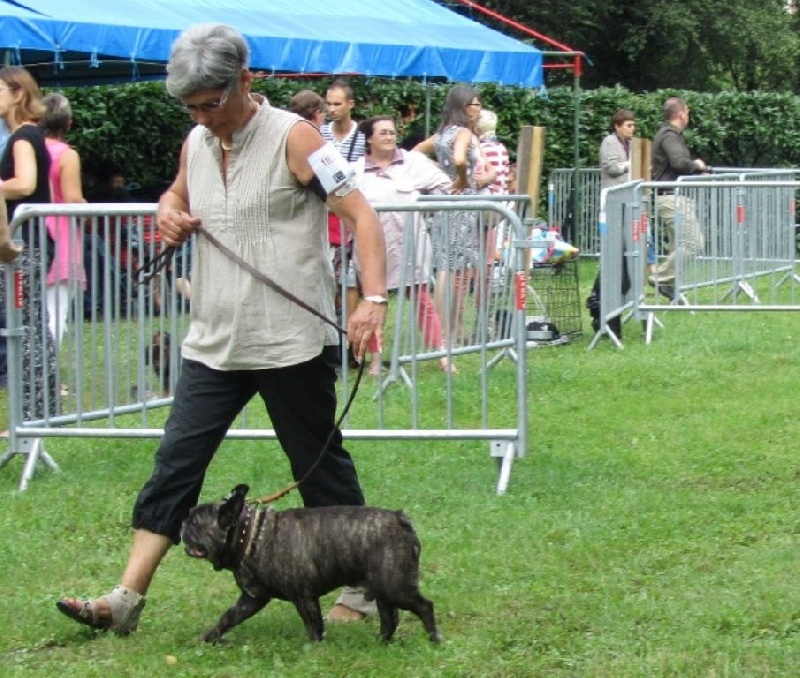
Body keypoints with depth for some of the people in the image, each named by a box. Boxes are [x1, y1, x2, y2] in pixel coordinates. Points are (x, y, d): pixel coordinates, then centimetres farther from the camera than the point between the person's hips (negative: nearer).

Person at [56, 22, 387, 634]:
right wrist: (170, 215, 5)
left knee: (321, 465, 5)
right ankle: (126, 600, 1)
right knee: (176, 463, 1)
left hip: (292, 341, -6)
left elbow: (360, 213, -16)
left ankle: (365, 585, 20)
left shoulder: (291, 137, -11)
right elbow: (177, 196, 30)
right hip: (214, 342, 6)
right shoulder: (196, 143, 9)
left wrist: (374, 298, -28)